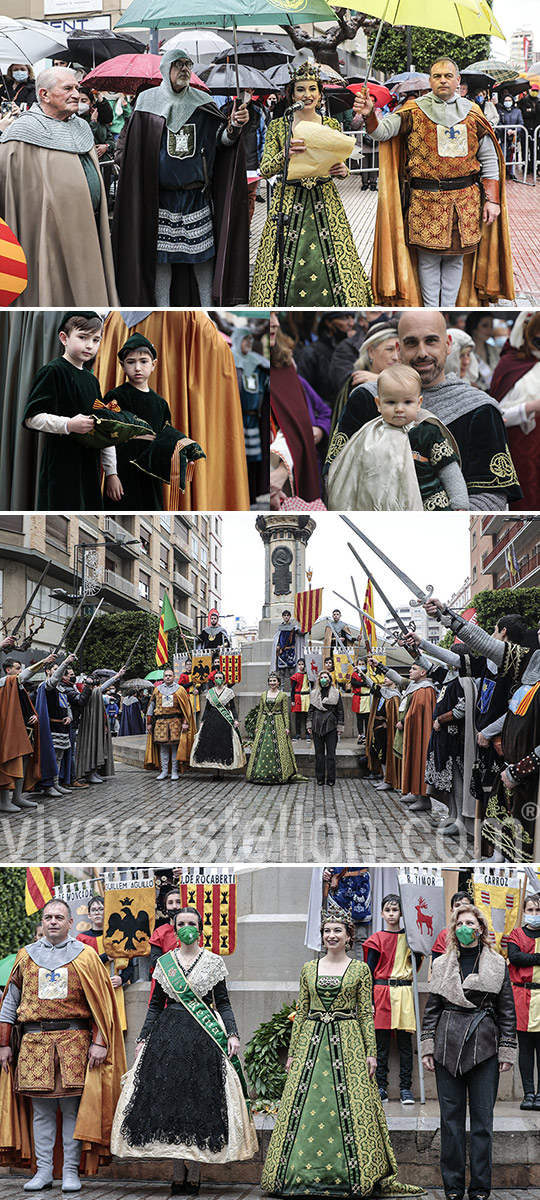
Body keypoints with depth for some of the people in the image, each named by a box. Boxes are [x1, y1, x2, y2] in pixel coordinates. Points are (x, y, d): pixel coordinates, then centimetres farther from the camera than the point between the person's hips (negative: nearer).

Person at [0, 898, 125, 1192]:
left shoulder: (85, 956, 6)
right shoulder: (26, 956, 13)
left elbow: (101, 1002, 3)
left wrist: (99, 1042, -5)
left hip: (74, 1039, -2)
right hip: (34, 1041, 2)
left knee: (72, 1107, -2)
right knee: (41, 1109, 3)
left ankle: (71, 1171, 4)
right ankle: (43, 1171, 9)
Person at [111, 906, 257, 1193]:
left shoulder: (213, 962, 5)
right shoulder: (164, 962, 10)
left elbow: (223, 1003, 4)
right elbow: (156, 1004, 13)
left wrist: (232, 1034, -8)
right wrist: (142, 1039, 7)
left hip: (204, 1039, -2)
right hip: (168, 1037, 2)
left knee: (200, 1101, -4)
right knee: (169, 1100, -1)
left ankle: (194, 1172, 2)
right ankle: (179, 1172, 6)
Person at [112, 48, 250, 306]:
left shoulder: (202, 102, 7)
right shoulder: (148, 101, 4)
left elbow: (220, 140, 0)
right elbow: (135, 148, 5)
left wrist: (234, 126, -21)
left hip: (197, 194, 1)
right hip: (161, 195, -1)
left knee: (204, 253, 1)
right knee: (161, 255, 0)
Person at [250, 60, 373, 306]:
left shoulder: (332, 125, 8)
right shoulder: (278, 126, 3)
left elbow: (340, 166, 11)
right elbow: (265, 170, -5)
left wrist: (342, 171, -13)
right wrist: (286, 153, -25)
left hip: (326, 202, 1)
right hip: (289, 201, -1)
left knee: (333, 266, -3)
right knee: (286, 269, -5)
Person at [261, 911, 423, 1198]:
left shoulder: (360, 969, 3)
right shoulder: (309, 968, 10)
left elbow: (366, 1013, 2)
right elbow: (301, 1012, 12)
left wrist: (371, 1052, -4)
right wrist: (293, 1052, 8)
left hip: (348, 1041, -2)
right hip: (312, 1040, 2)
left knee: (349, 1108, -5)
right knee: (304, 1107, -1)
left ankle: (355, 1174, 1)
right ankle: (301, 1174, 5)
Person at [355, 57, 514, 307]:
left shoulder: (472, 113, 7)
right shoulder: (414, 111, 1)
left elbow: (489, 159, 10)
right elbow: (381, 132, -9)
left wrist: (492, 199, 4)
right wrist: (369, 114, -32)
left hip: (465, 200, 2)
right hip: (426, 199, -2)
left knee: (456, 257, 8)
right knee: (428, 258, 1)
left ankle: (449, 308, 20)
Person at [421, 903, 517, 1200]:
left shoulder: (497, 964, 5)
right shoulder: (442, 964, 9)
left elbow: (507, 1011, 5)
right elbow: (432, 1008, 10)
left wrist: (507, 1050, -1)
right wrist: (428, 1047, 3)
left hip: (484, 1047, -1)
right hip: (448, 1046, 1)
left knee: (482, 1117, 1)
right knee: (451, 1116, 4)